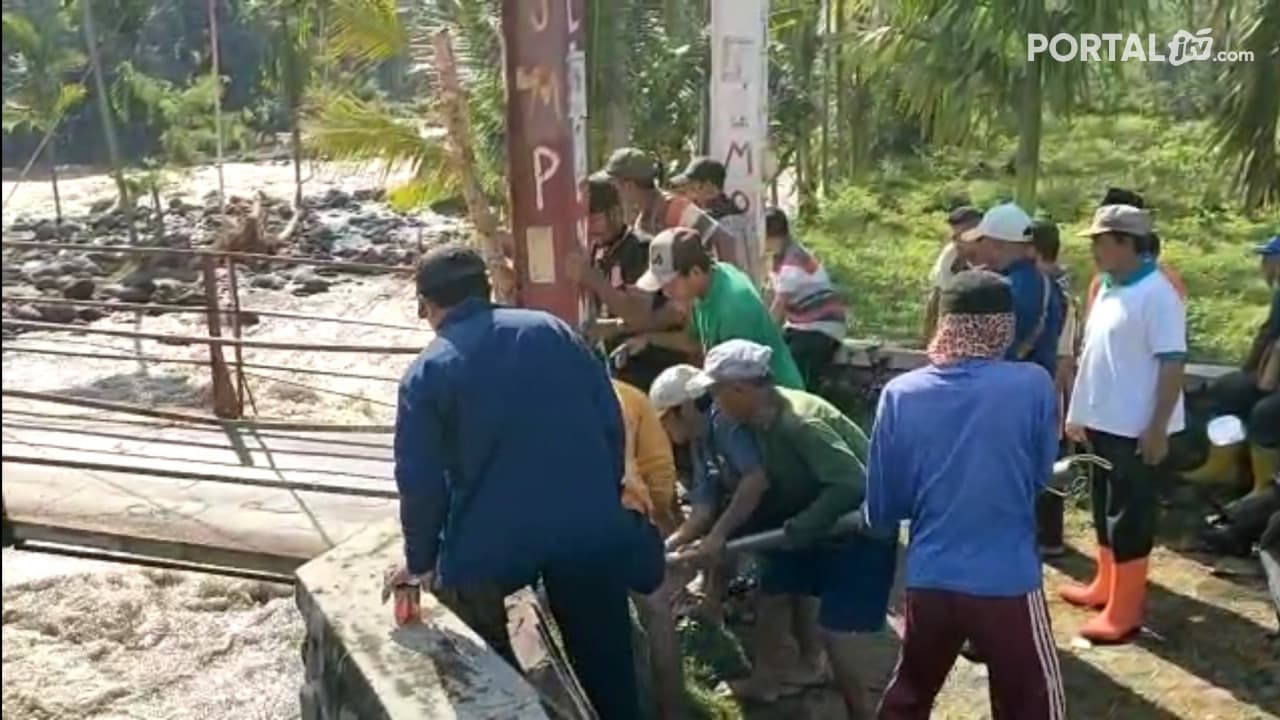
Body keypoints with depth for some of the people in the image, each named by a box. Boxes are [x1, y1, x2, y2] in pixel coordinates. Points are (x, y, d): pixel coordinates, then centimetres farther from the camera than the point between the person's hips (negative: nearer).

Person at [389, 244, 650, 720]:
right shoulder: (552, 330, 6)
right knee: (603, 659, 17)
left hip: (489, 542, -2)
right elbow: (612, 423, 5)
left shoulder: (426, 374, -2)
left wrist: (420, 560, 12)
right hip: (587, 524, 3)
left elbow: (420, 482, -2)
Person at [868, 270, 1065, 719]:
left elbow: (880, 509, -1)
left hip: (928, 580, 3)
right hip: (1007, 581, -2)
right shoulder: (1033, 387, -12)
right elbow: (1041, 474, 5)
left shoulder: (900, 395, -7)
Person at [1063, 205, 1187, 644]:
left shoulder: (1156, 294, -17)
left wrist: (1158, 428, -22)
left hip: (1136, 428, -9)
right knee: (1105, 511, 19)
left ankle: (1124, 611, 8)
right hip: (1103, 422, 9)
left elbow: (1172, 363, -20)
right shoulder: (1108, 288, 9)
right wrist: (1079, 413, 17)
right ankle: (1106, 586, 34)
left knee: (1129, 518, -1)